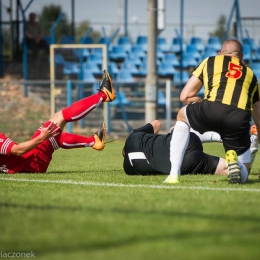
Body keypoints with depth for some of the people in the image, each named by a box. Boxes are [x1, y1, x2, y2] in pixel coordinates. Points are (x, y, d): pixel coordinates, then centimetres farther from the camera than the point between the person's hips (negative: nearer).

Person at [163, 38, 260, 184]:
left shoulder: (210, 62, 29)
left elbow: (185, 96, 25)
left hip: (211, 111, -1)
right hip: (239, 120, 1)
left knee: (182, 116, 35)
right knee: (243, 173, 20)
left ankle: (174, 174, 22)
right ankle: (234, 161, -19)